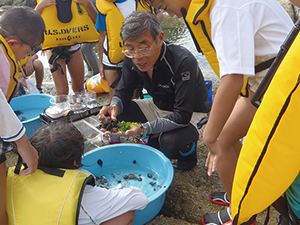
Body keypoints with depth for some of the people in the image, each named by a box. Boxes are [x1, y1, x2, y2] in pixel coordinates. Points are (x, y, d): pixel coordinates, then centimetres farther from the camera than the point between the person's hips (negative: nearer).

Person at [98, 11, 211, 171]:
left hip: (192, 114, -6)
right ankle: (154, 142, 7)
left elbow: (183, 115, -33)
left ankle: (189, 151, 1)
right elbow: (123, 92, -2)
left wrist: (144, 128, -43)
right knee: (116, 113, -13)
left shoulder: (183, 61, -32)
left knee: (170, 142, -37)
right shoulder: (132, 60, -13)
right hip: (159, 107, 6)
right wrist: (114, 106, -27)